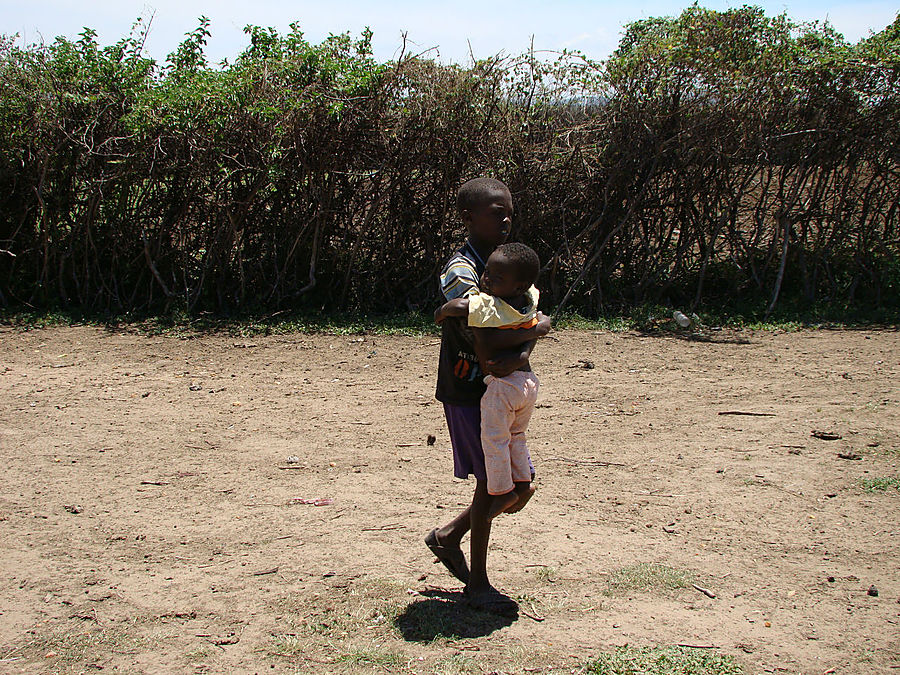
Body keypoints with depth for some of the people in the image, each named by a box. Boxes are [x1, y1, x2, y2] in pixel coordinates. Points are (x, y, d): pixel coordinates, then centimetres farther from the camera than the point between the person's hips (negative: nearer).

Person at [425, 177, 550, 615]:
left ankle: (448, 537, 30)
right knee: (491, 481, -2)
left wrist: (519, 355, -22)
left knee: (518, 483, 11)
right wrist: (538, 329, -17)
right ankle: (477, 582, 14)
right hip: (467, 392, -8)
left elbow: (530, 324, 0)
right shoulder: (460, 271, -16)